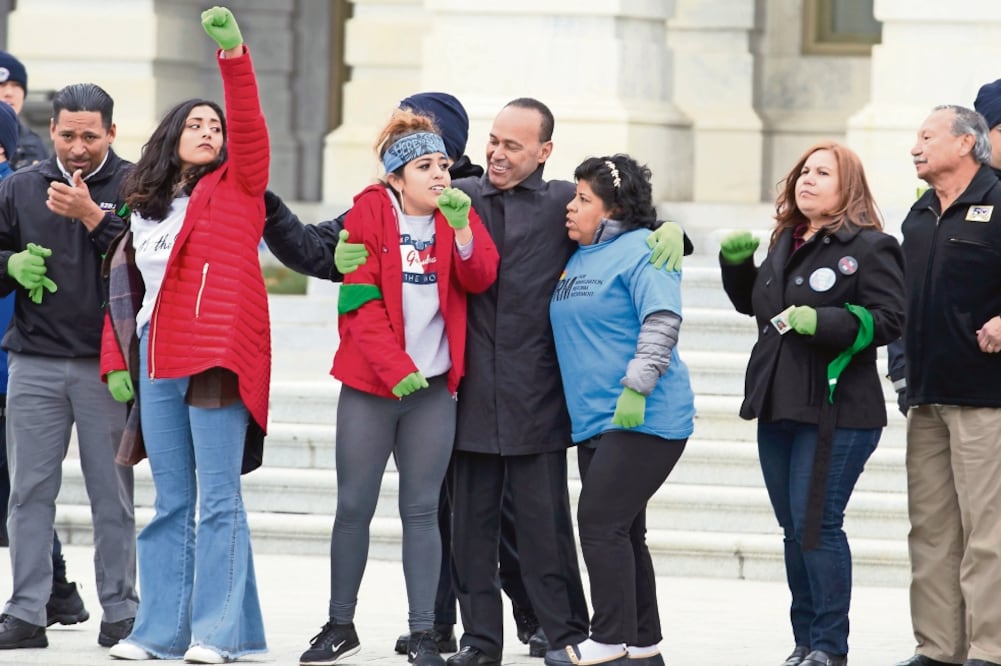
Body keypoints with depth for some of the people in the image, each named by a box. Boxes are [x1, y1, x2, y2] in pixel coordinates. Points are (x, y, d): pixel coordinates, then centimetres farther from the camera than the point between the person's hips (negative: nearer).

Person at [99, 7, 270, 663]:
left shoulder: (236, 187, 5)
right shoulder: (146, 209, 18)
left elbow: (250, 128, -11)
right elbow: (122, 287, 19)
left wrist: (235, 56, -24)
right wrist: (116, 358, 8)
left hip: (217, 359, -5)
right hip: (156, 362, 5)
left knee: (218, 499, -7)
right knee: (171, 502, 8)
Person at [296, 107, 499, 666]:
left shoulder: (459, 215, 6)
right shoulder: (369, 213, -3)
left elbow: (481, 279, -8)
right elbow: (360, 301, -8)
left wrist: (462, 228, -24)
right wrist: (396, 368, -15)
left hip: (434, 388, 2)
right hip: (369, 387, -2)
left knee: (422, 511, 2)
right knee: (354, 509, 3)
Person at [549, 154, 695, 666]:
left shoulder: (642, 250, -10)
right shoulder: (579, 259, 17)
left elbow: (662, 322, -20)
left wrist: (637, 387, -25)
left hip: (644, 418, -9)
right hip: (593, 422, 9)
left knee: (602, 523, -14)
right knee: (620, 532, 10)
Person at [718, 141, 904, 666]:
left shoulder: (870, 247, -7)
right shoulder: (786, 243, 17)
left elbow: (888, 320, -15)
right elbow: (753, 303, 31)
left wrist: (823, 322, -25)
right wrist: (735, 262, 13)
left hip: (835, 411, -8)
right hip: (778, 406, 8)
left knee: (816, 524, -10)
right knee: (794, 529, 10)